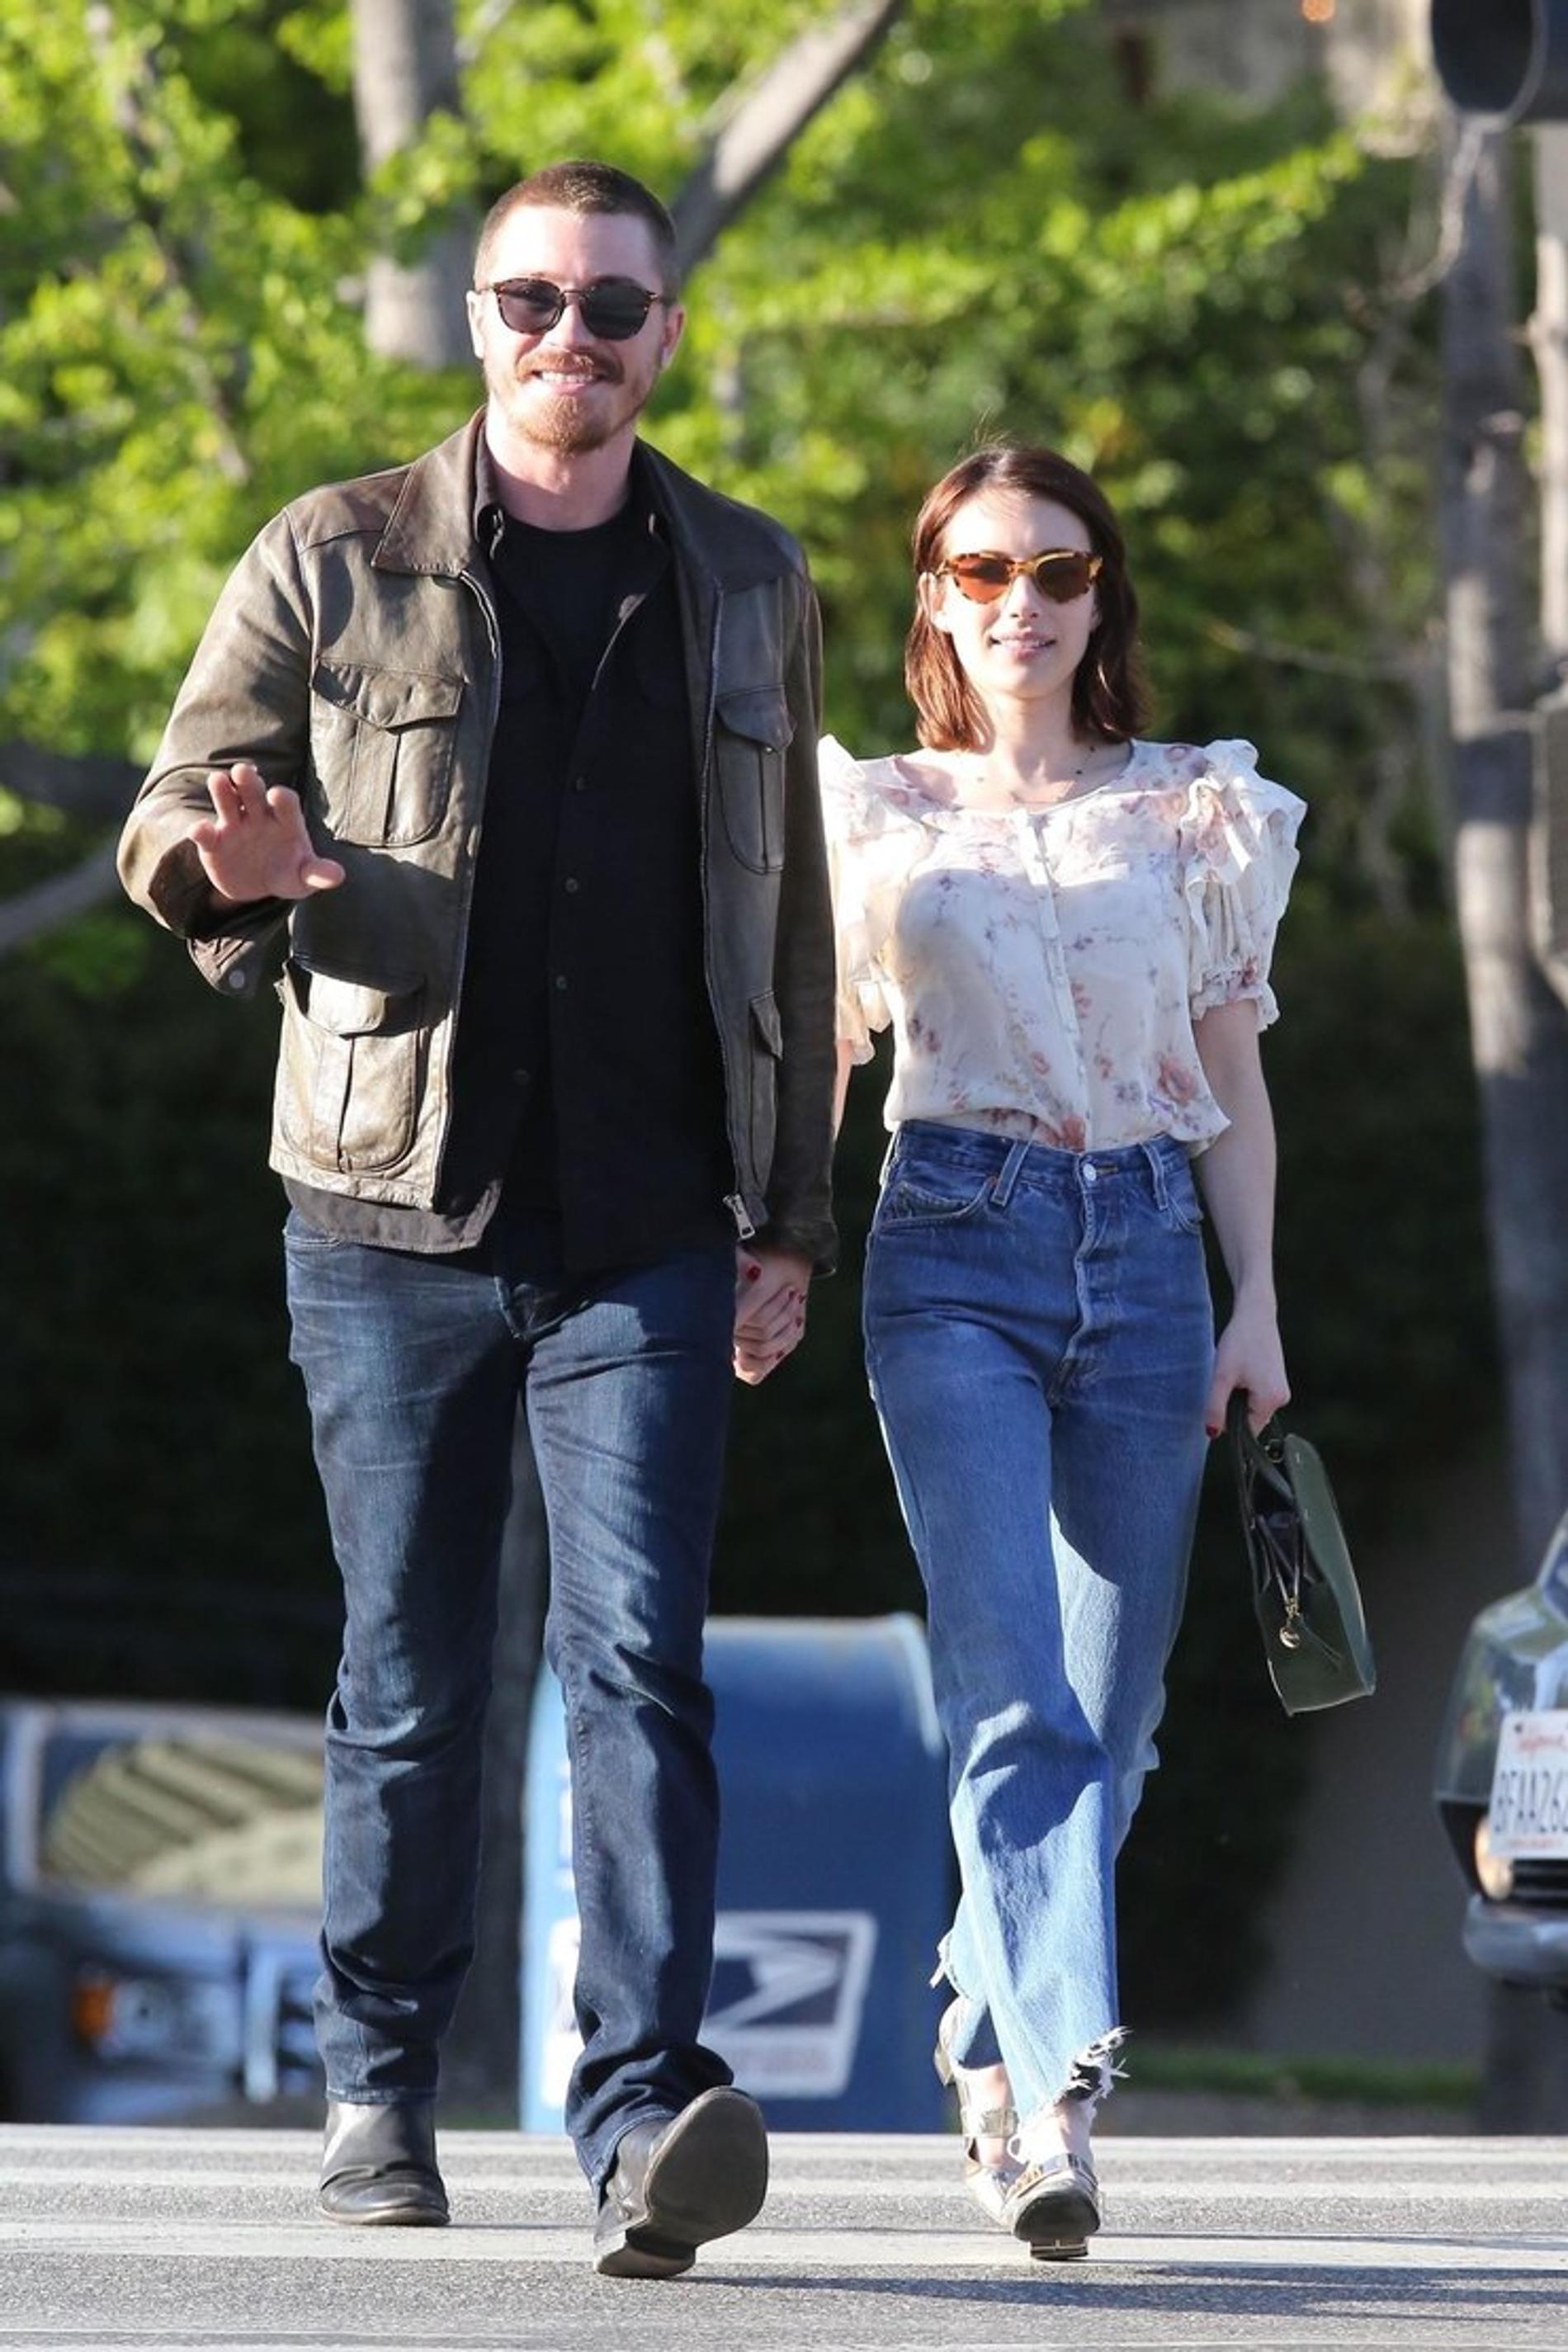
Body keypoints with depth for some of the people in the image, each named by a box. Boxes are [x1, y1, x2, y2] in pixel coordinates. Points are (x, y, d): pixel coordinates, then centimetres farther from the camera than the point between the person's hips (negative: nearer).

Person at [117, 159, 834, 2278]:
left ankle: (645, 2117, -21)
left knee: (640, 1654, -13)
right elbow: (169, 815, 5)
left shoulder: (745, 584, 11)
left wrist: (788, 1217, 11)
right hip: (397, 1220, 0)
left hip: (647, 1243, 0)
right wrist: (235, 862, -21)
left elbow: (787, 917, 16)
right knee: (409, 1685, 6)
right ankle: (380, 2088, 22)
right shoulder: (334, 564, 3)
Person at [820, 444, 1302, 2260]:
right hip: (955, 1251, -2)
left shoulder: (1194, 814, 12)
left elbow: (1234, 1084, 13)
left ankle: (989, 2042, 23)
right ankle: (1057, 2092, -27)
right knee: (1015, 1696, -18)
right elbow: (815, 1065, 14)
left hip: (1147, 1256, 2)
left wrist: (1258, 1307, 4)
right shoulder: (880, 816, 10)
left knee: (1106, 1716, 3)